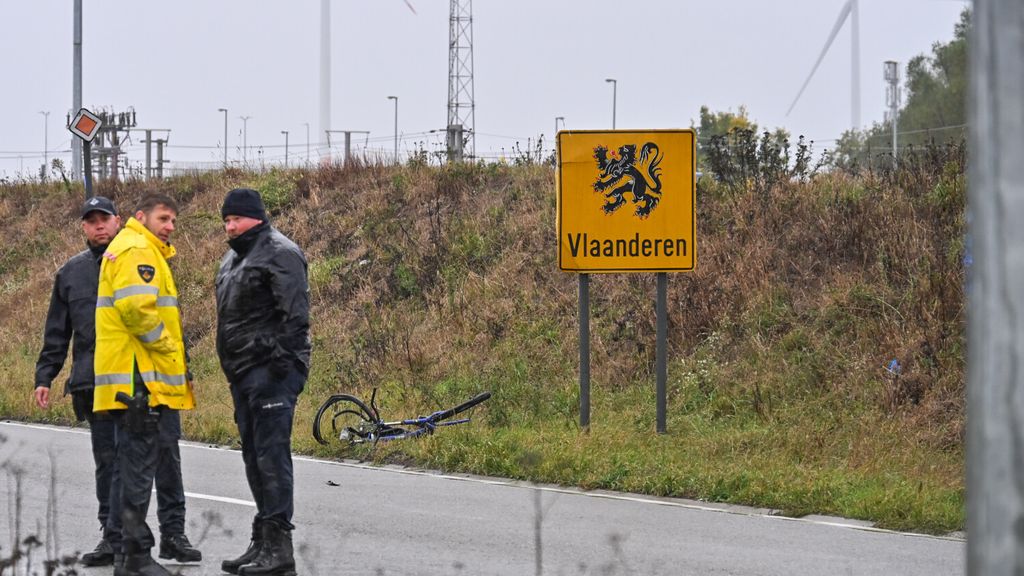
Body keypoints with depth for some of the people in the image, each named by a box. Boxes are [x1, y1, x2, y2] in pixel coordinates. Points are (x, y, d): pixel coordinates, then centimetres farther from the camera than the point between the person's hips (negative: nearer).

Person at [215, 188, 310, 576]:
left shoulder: (279, 253, -11)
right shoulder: (234, 258, 20)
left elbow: (294, 313, -19)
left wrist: (282, 360, -23)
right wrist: (230, 365, 22)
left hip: (270, 371, -10)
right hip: (243, 371, 10)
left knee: (271, 454, -13)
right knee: (254, 456, 13)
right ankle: (262, 543, 19)